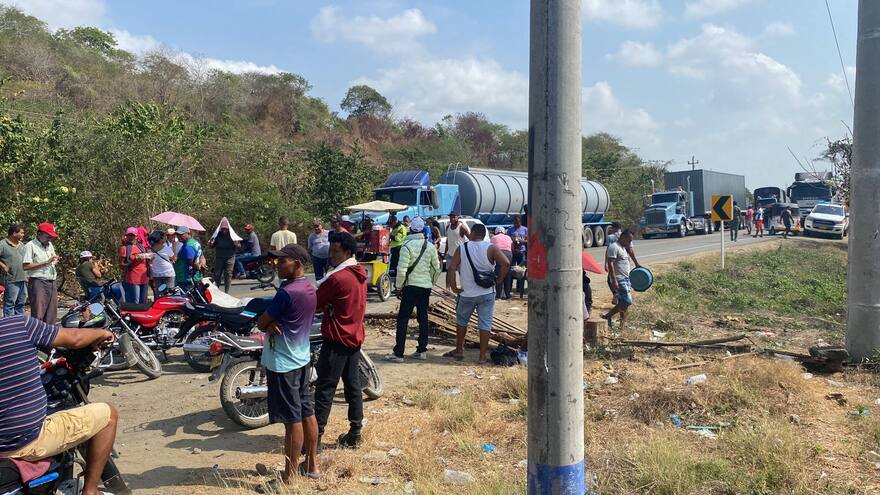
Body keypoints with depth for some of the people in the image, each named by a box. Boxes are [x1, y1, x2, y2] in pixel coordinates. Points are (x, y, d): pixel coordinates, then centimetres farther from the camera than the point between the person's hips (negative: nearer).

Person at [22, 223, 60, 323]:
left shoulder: (50, 245, 18)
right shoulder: (30, 246, -5)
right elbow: (26, 266, -14)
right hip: (38, 282, -8)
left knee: (52, 314, 9)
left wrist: (56, 261, 6)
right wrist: (46, 262, -16)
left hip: (52, 282, 8)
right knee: (38, 315, -11)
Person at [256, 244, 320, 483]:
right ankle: (312, 464, 28)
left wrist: (269, 324, 4)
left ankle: (289, 477, 9)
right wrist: (273, 324, -10)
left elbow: (260, 322, -14)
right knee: (307, 413, 16)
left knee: (292, 420, -2)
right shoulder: (310, 289, 6)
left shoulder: (287, 292, -23)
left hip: (282, 363, -9)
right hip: (302, 358, 9)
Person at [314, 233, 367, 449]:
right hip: (355, 337, 9)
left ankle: (315, 435, 4)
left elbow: (315, 303, -11)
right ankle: (355, 434, 18)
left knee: (325, 388, -2)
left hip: (337, 339, -9)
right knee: (353, 385, 12)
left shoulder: (337, 278, -20)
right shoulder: (359, 275, 7)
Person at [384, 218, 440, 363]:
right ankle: (422, 350, 16)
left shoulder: (407, 246, -12)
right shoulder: (430, 246, 4)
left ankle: (398, 353, -2)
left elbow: (402, 269, -16)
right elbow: (436, 268, 11)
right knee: (423, 318, 13)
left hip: (411, 286, -5)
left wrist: (399, 286, -5)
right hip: (426, 286, 5)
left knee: (402, 319, -1)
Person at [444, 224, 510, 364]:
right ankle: (482, 356, 6)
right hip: (487, 293, 0)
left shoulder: (462, 248, -4)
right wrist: (498, 279, -5)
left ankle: (459, 351, 29)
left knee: (461, 321, 19)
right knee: (485, 324, 4)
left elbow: (452, 268, -11)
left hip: (467, 294, 1)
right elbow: (506, 263, -16)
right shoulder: (491, 248, -5)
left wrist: (453, 286, -2)